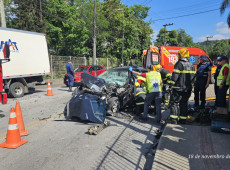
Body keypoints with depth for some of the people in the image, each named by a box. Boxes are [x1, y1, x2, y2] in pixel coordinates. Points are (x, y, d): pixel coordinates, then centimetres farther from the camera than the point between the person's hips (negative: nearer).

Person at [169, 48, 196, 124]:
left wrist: (172, 84, -6)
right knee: (184, 103, 14)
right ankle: (183, 119, 18)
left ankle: (174, 119, -3)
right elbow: (193, 76, 14)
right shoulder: (191, 65, 10)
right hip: (188, 88, 6)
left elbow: (175, 76, -16)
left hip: (178, 87, -6)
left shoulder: (179, 64, -12)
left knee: (175, 102, 1)